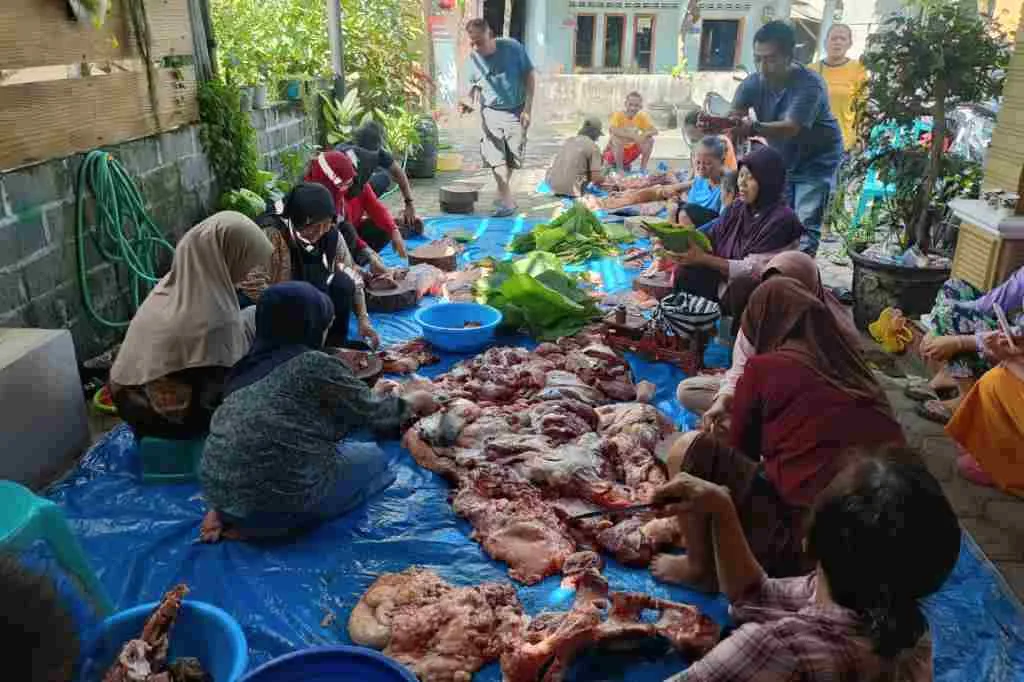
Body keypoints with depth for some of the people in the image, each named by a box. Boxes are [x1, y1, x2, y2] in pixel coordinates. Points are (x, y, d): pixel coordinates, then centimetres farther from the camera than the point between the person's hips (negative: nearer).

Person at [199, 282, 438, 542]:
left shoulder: (249, 364, 10)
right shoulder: (315, 364, -11)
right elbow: (373, 414, 1)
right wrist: (415, 401, 21)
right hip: (276, 495, -7)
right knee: (373, 457, 14)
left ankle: (228, 515, 12)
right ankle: (263, 525, 1)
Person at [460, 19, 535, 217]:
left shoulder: (512, 48, -15)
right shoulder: (474, 58, -6)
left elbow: (530, 76, -7)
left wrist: (528, 108, -10)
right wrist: (470, 101, -11)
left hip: (516, 110, -1)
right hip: (491, 112, 2)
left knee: (513, 155, 5)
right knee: (496, 156, -11)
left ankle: (502, 190, 27)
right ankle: (507, 200, -9)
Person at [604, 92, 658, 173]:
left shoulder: (641, 117, -4)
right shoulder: (618, 115, -18)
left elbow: (655, 131, -5)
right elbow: (612, 130, -37)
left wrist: (645, 134, -28)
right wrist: (633, 136, -40)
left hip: (630, 152, 5)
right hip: (613, 153, -4)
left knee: (650, 140, -12)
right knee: (617, 139, -33)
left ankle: (643, 169, -2)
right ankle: (620, 170, -21)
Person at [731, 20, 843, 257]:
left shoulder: (809, 84, -29)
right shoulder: (753, 83, -13)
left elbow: (790, 128, -42)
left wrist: (753, 127, -60)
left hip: (816, 162, -5)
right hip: (781, 162, 5)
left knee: (805, 226, -12)